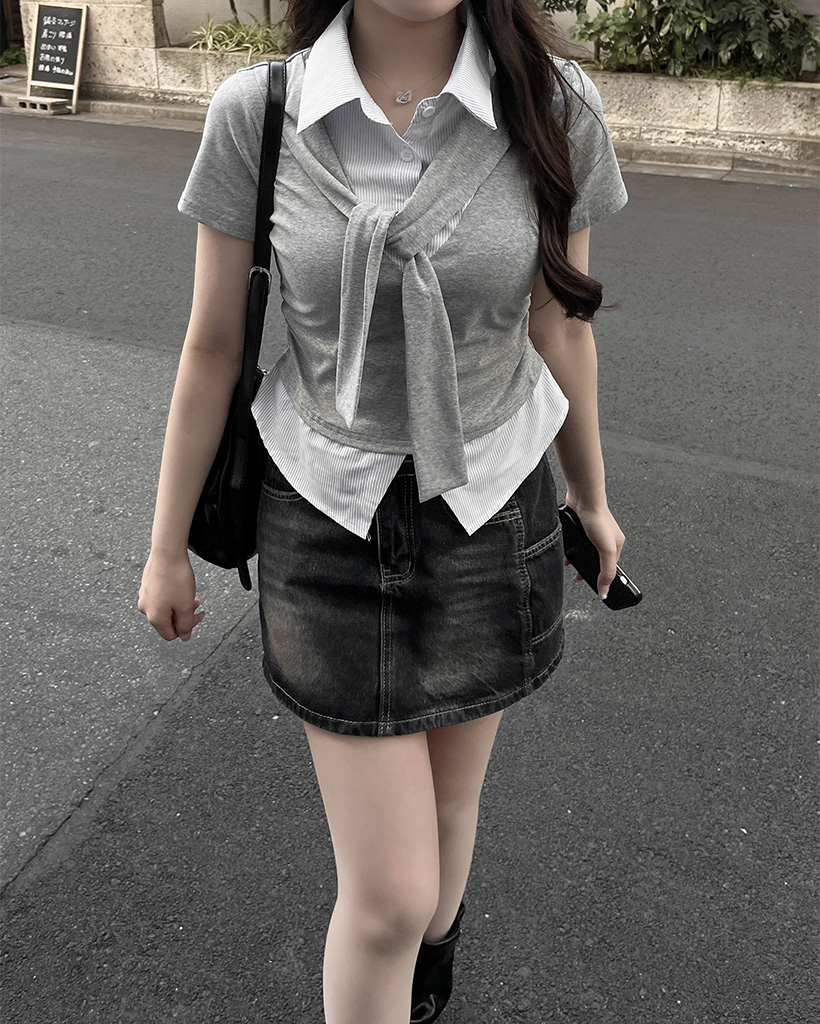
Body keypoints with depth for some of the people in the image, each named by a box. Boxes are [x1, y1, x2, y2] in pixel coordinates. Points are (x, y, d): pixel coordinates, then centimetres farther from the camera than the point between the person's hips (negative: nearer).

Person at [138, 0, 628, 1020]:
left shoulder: (552, 105, -11)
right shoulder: (256, 113, -13)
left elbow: (559, 327, 2)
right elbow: (211, 346, -4)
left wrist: (591, 499, 15)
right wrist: (165, 548, 5)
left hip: (491, 519, 2)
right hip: (330, 527, -1)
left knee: (444, 804, 23)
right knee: (388, 891, 2)